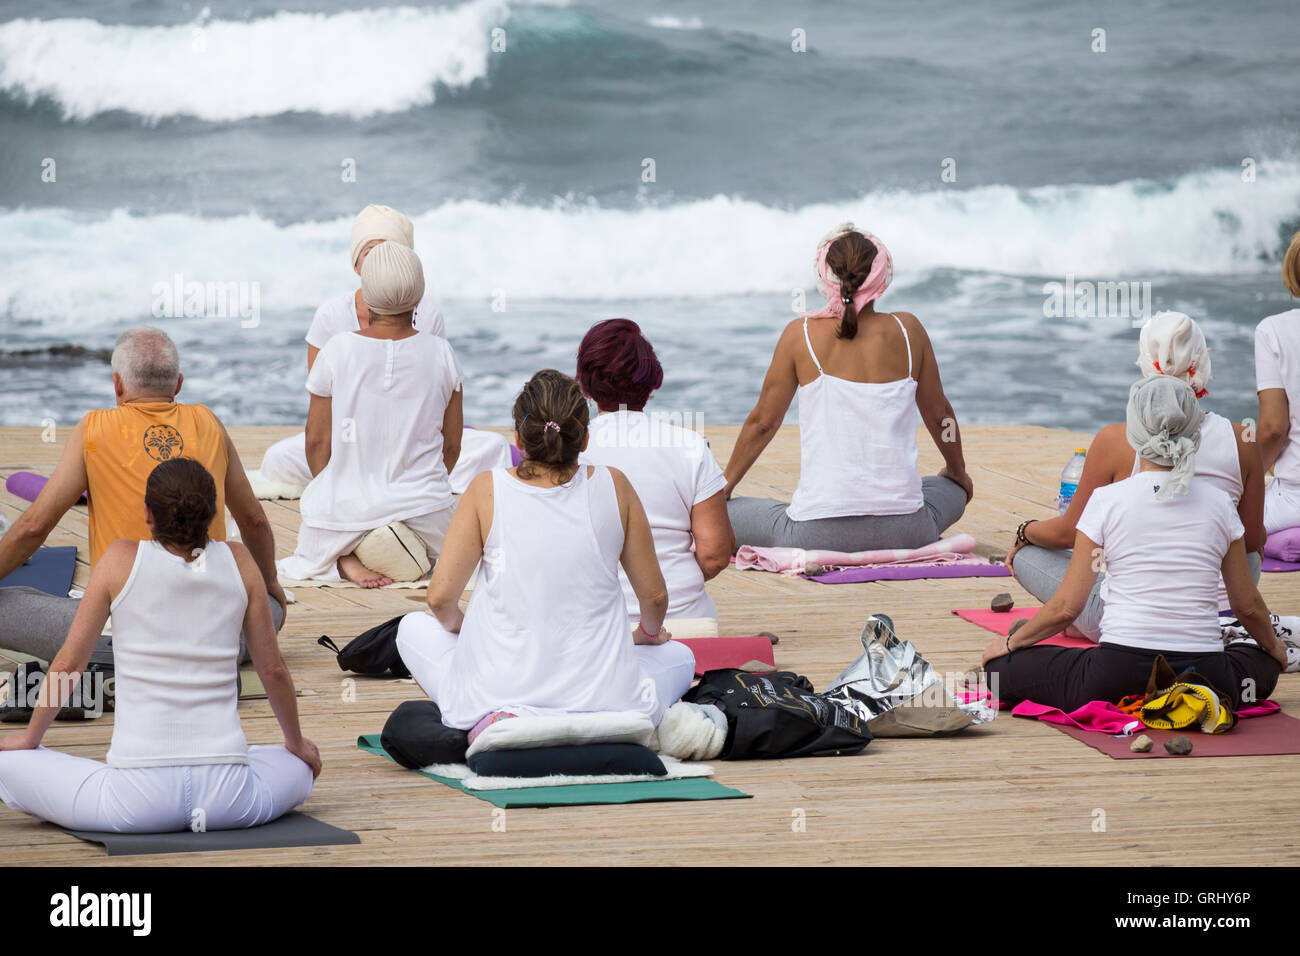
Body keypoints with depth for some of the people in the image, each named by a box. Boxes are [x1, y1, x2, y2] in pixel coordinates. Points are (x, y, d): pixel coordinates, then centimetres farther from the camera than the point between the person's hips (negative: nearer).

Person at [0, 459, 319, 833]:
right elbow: (273, 669, 12)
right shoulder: (239, 562, 4)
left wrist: (30, 738, 21)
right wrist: (297, 743, 30)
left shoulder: (122, 559, -2)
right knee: (299, 768, 35)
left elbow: (68, 664, 4)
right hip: (228, 795, 3)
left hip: (140, 793, -3)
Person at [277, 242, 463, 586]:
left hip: (346, 507, 0)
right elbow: (451, 445, 4)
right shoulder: (440, 353, -5)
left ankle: (345, 561, -5)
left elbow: (317, 441, -2)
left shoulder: (337, 351, -9)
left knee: (309, 556, 31)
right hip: (424, 504, 1)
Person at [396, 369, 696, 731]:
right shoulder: (613, 487, -1)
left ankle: (490, 722, 1)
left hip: (498, 696, -1)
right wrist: (649, 633, 31)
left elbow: (440, 597, -4)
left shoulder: (488, 490, -4)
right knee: (680, 656, 33)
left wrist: (460, 628, 20)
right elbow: (655, 596, 7)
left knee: (414, 628, 29)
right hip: (602, 698, 1)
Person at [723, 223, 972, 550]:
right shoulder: (907, 330, 2)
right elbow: (939, 415, 16)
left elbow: (762, 422, 6)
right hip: (903, 530, 3)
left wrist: (722, 487, 21)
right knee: (954, 489, 36)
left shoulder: (801, 334, -3)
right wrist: (958, 471, 36)